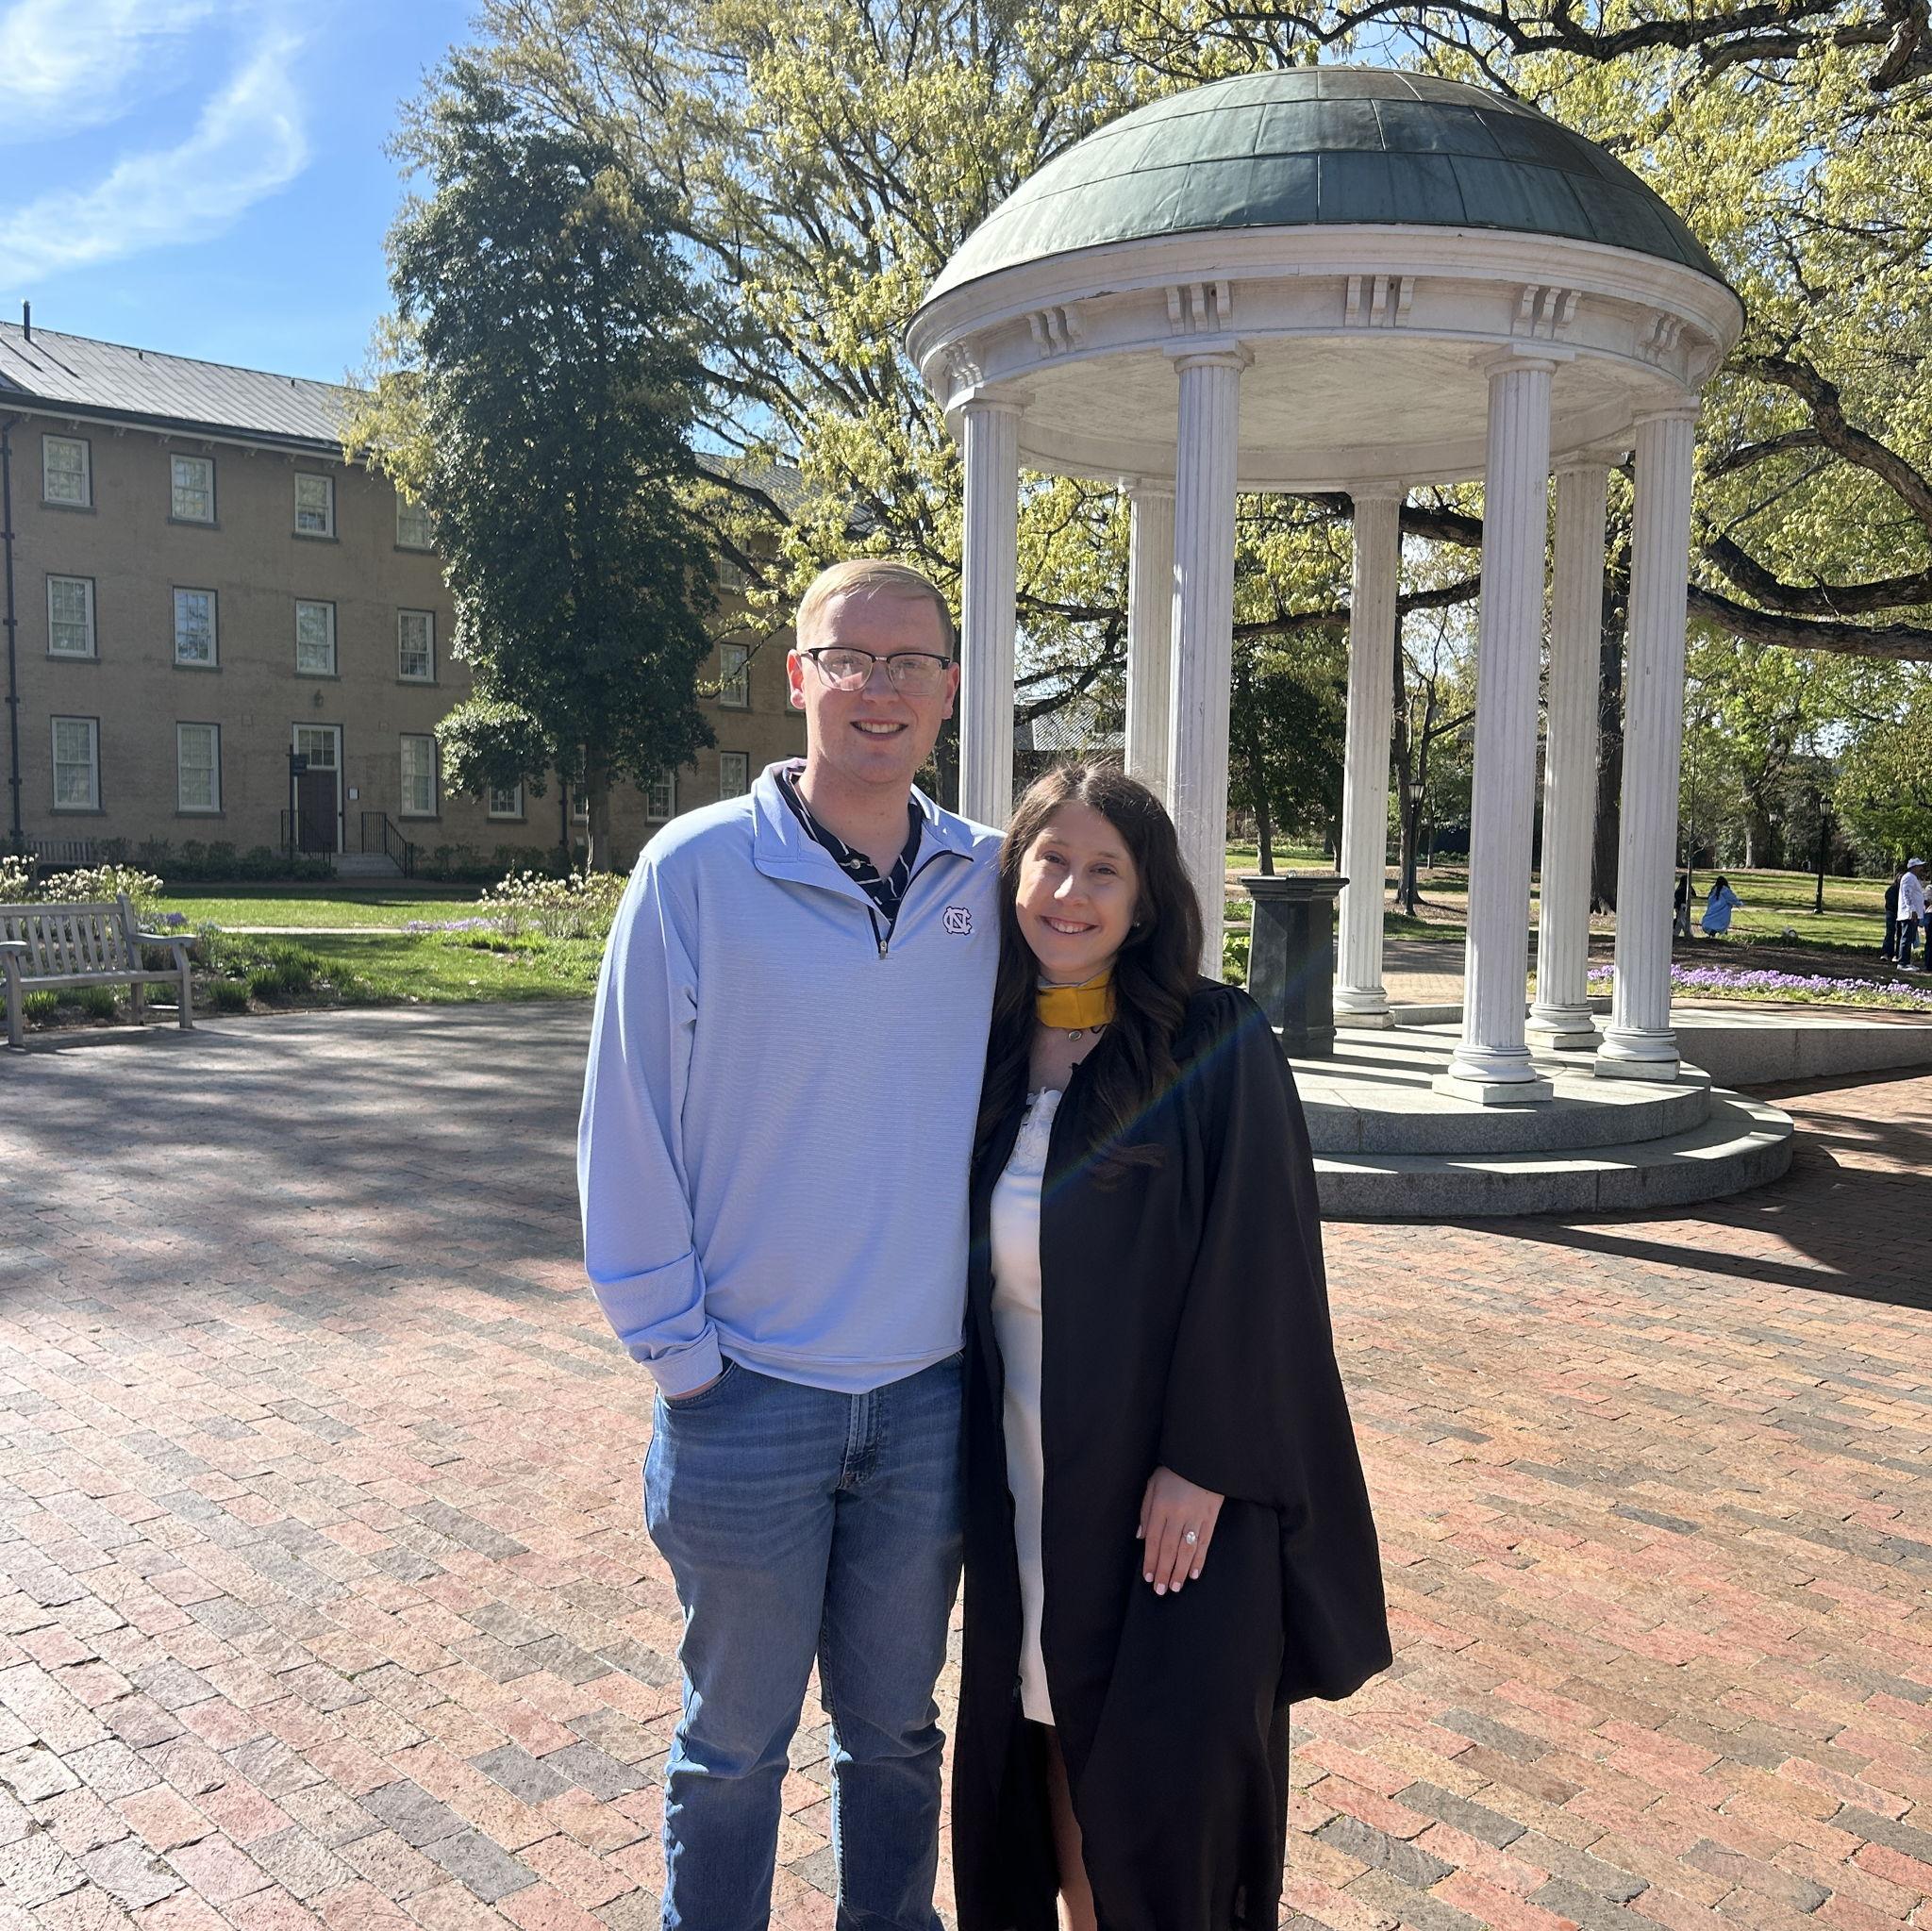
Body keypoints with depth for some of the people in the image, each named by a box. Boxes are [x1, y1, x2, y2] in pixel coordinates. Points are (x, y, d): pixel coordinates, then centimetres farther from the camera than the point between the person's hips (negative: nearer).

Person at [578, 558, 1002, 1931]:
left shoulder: (987, 881, -1)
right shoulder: (696, 869, -10)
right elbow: (629, 1128, -7)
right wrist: (677, 1352, -7)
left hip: (930, 1395, 3)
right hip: (749, 1394, -2)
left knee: (895, 1727, 21)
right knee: (734, 1742, 16)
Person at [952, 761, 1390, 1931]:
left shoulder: (1218, 1044, -12)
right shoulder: (993, 1047, 3)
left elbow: (1254, 1257, -14)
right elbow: (970, 1258, 10)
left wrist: (1204, 1460, -16)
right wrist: (966, 1437, 7)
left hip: (1169, 1474, -5)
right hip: (1026, 1471, 5)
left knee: (1161, 1762, 5)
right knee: (1048, 1737, 16)